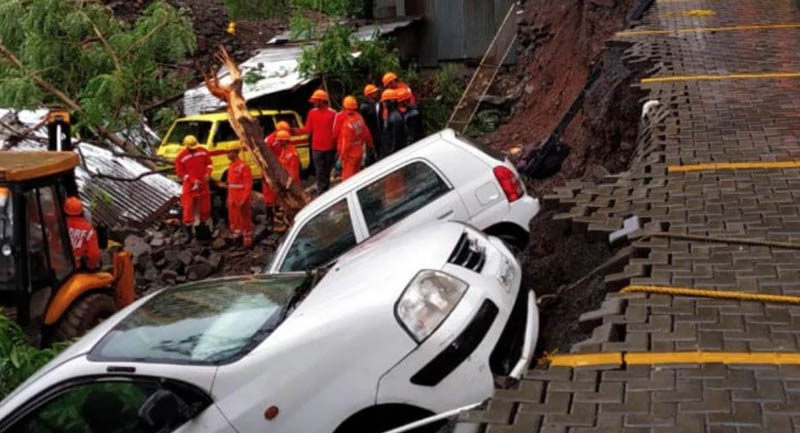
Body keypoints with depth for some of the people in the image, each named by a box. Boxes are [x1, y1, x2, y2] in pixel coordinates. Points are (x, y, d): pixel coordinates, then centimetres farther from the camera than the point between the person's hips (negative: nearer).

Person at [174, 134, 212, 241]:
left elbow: (208, 163, 10)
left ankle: (205, 222, 30)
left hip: (203, 184, 4)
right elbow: (181, 174, -8)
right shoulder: (180, 158, -11)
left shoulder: (203, 152, -1)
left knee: (205, 205, 13)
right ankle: (188, 227, 2)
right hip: (189, 185, -4)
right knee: (189, 206, -7)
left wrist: (207, 173, -10)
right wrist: (193, 181, -18)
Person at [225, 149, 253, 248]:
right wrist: (229, 198, 15)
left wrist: (243, 199, -21)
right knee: (233, 220, 15)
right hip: (233, 199, 8)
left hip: (241, 199, -8)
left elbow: (248, 184, -18)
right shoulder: (231, 166, 10)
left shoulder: (243, 166, -16)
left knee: (245, 220, 2)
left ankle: (247, 241, 10)